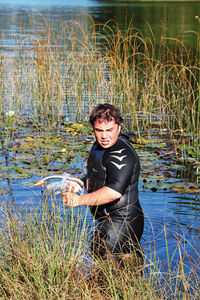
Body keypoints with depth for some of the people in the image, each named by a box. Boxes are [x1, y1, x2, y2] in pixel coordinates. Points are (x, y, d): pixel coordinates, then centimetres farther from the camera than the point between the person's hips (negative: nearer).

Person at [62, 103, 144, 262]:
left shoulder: (122, 154, -21)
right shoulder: (99, 145, 11)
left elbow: (114, 191, -32)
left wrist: (79, 200, -31)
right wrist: (79, 185, 11)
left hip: (121, 222, -10)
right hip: (107, 219, 10)